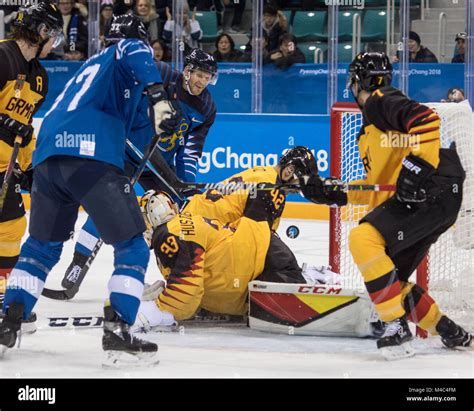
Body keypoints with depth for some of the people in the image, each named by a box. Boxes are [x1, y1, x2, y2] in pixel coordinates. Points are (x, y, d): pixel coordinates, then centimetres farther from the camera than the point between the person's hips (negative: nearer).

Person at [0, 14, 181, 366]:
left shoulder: (89, 67, 37)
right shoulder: (128, 50, 14)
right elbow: (135, 55, -13)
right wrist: (159, 96, -27)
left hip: (48, 157, 7)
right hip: (91, 157, -7)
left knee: (42, 245, 22)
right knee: (132, 248, 1)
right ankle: (117, 333, -10)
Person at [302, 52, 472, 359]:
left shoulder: (380, 102, -3)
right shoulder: (369, 130, 28)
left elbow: (426, 120, -21)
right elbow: (381, 189, 28)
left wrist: (417, 166, -27)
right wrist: (332, 193, 26)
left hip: (435, 192, -10)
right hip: (417, 198, 10)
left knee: (364, 238, -23)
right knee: (390, 278, 13)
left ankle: (397, 327, -24)